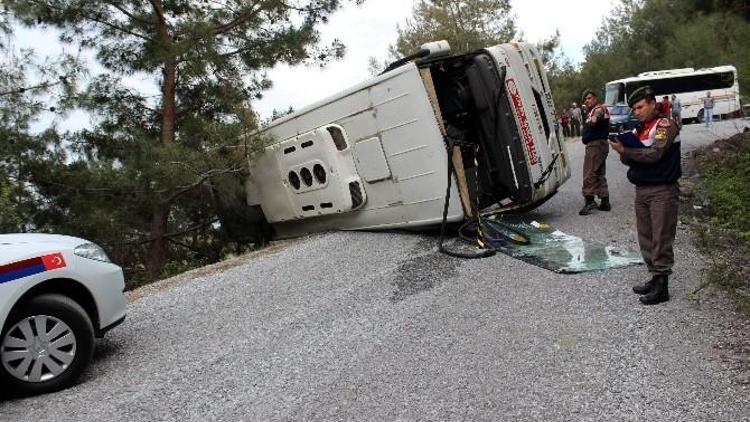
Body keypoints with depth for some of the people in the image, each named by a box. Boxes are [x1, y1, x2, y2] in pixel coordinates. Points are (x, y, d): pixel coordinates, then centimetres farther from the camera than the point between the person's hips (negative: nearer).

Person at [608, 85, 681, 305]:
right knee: (645, 237, 10)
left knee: (661, 239, -5)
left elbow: (654, 154, -19)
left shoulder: (666, 126, -5)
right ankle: (655, 278, 20)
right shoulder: (639, 129, 16)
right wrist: (622, 149, -8)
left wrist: (624, 150, -14)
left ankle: (662, 286, -1)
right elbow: (628, 159, 12)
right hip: (641, 190, 7)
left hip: (661, 191, -7)